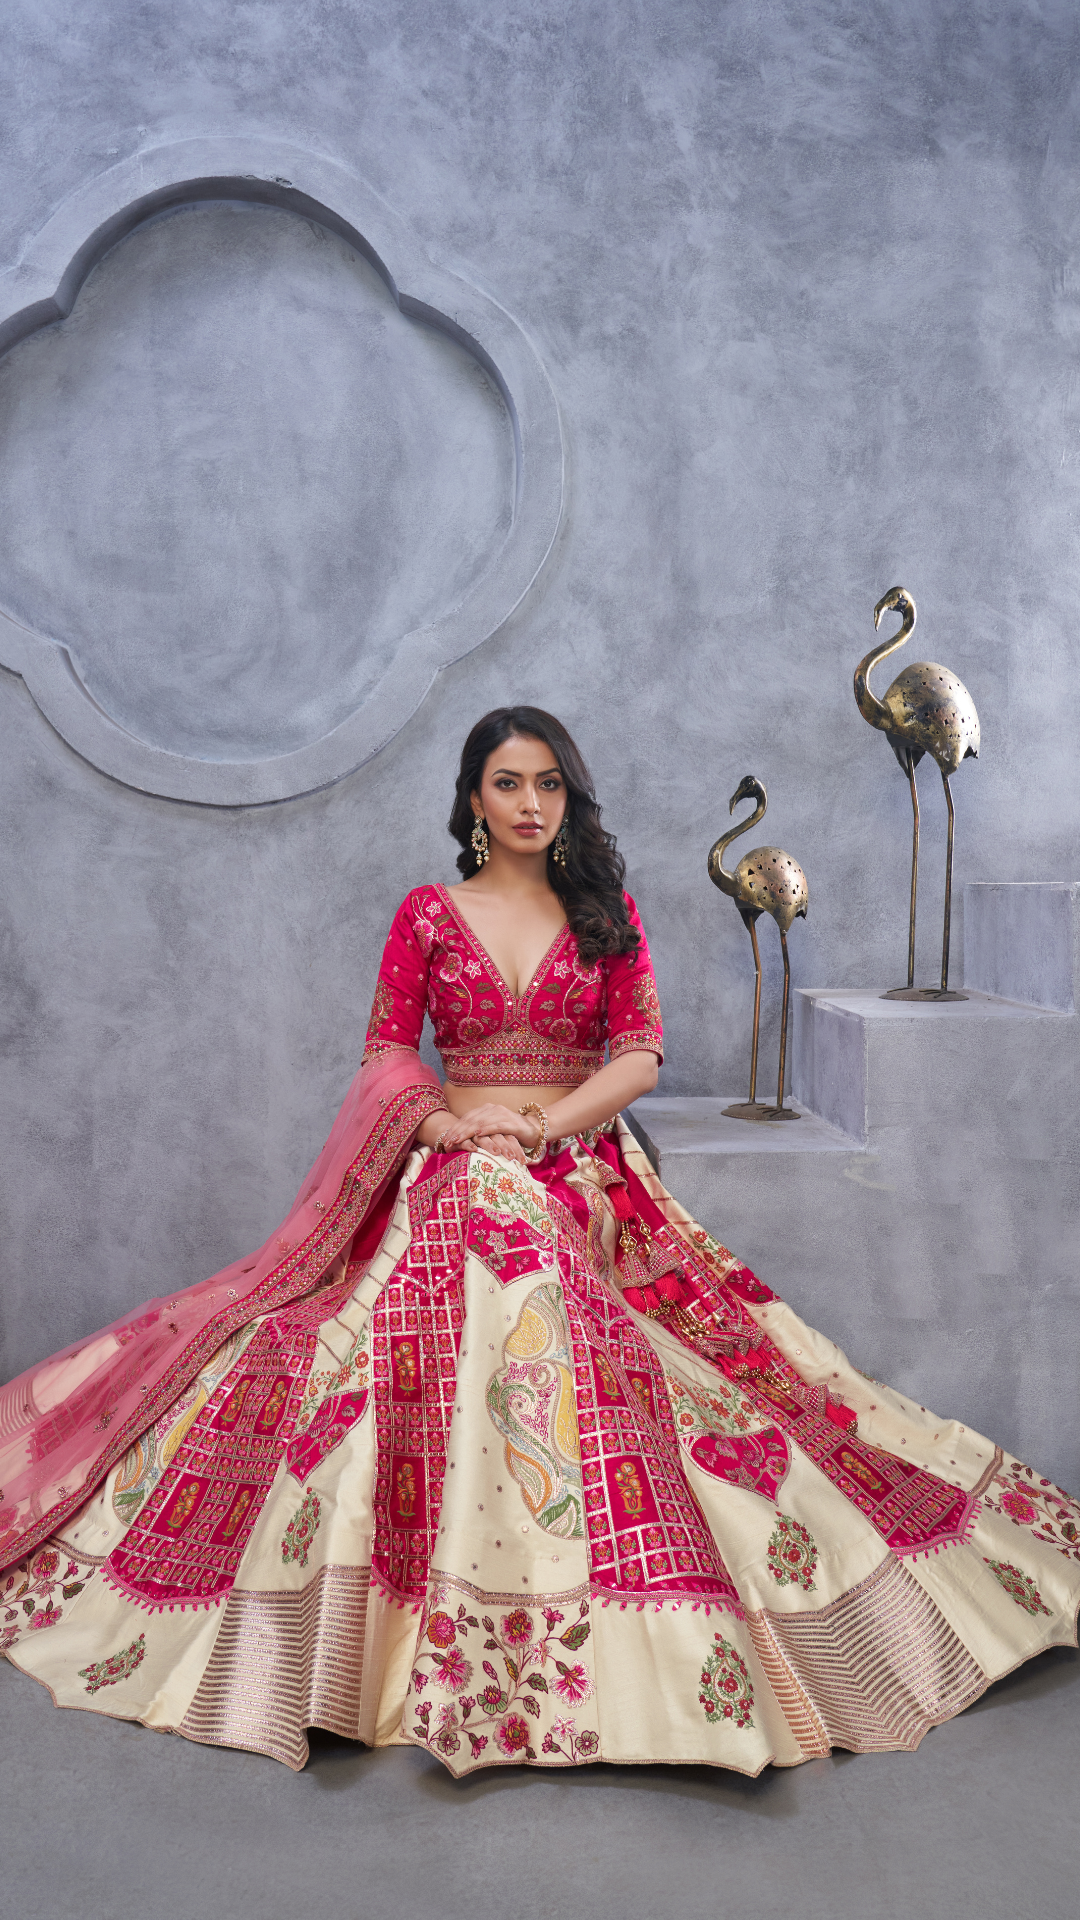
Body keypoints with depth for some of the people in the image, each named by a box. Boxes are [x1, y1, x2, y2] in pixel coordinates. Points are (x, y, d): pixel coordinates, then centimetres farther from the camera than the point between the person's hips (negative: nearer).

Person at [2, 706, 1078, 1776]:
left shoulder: (607, 910, 9)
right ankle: (441, 1637, 2)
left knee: (602, 1400, -12)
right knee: (440, 1381, -14)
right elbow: (385, 1055, 5)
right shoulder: (427, 915, 8)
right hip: (455, 1188, 0)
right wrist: (444, 1123, -14)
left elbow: (641, 1051, 1)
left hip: (585, 1185, 0)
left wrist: (540, 1124, -12)